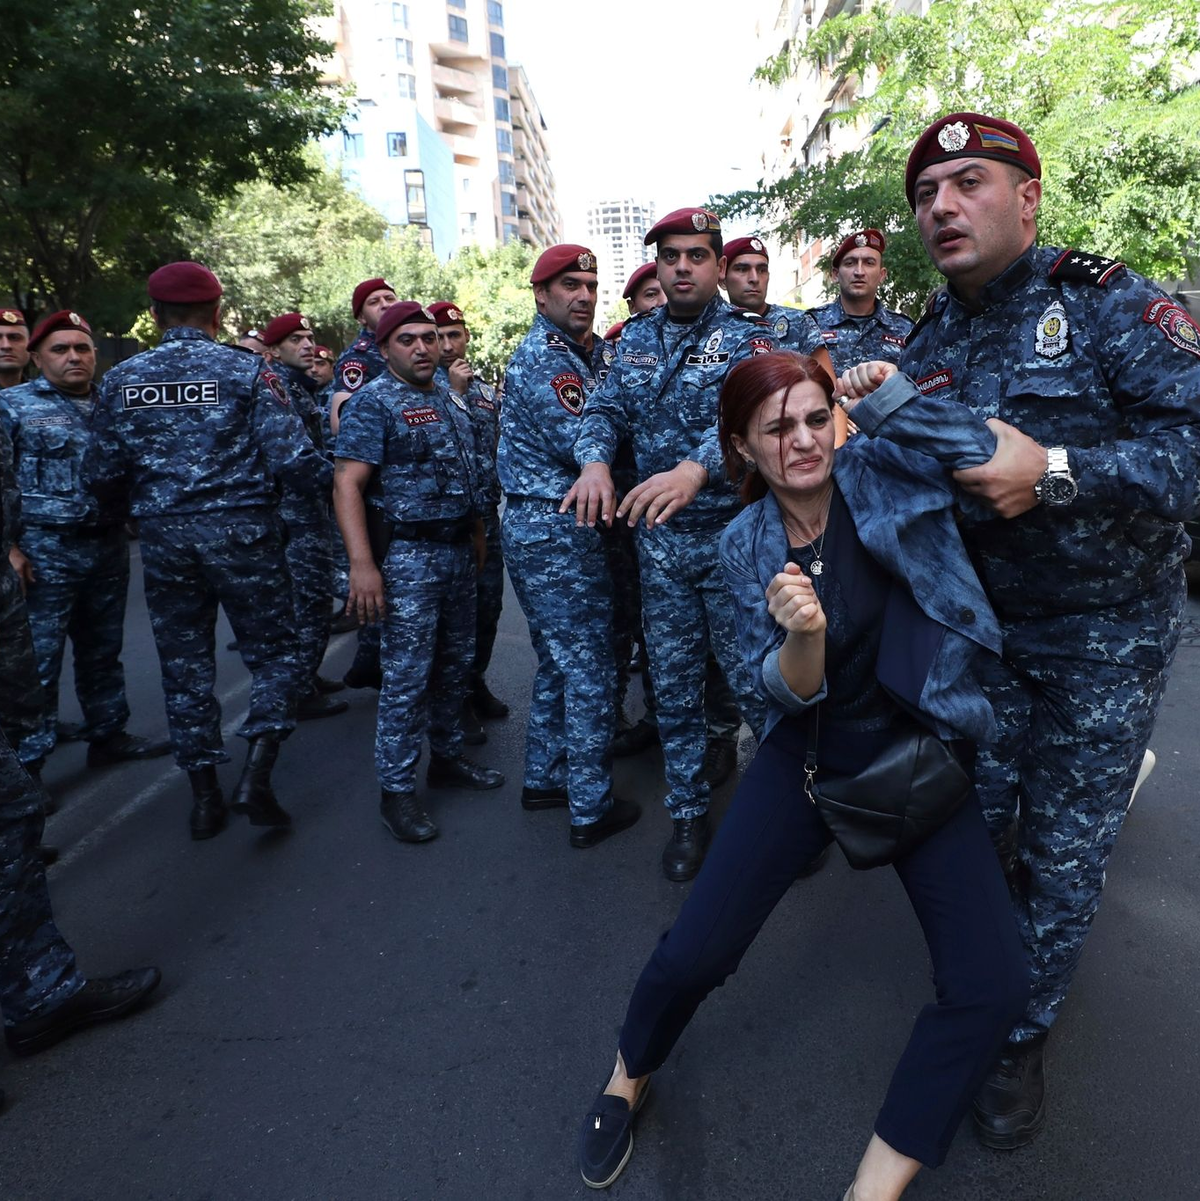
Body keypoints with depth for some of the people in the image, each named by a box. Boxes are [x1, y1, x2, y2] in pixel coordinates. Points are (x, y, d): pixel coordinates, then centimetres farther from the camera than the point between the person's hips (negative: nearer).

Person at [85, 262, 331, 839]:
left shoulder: (122, 379, 5)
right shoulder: (247, 370, -5)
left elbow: (102, 473, 7)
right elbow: (291, 455, -12)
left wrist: (119, 508, 28)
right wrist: (334, 486, 7)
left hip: (163, 538, 3)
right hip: (242, 532, -3)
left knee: (184, 665, 13)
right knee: (272, 652, 10)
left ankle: (204, 796, 21)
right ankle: (255, 776, -4)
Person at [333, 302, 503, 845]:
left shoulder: (453, 401, 15)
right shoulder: (375, 401, -7)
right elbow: (347, 484, -15)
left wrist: (478, 536, 17)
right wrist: (362, 565, -23)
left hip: (459, 552, 7)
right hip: (409, 556, -7)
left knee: (456, 664, 15)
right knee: (407, 676, -4)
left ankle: (447, 758, 30)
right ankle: (396, 790, 7)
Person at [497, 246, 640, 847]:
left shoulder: (578, 354, 19)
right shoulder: (543, 359, -12)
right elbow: (581, 445, -20)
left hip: (541, 530, 10)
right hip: (559, 532, -10)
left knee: (559, 662, 18)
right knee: (590, 669, -3)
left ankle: (543, 778, 30)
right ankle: (591, 808, 9)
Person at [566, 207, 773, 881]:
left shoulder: (747, 337, -6)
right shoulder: (636, 337, 11)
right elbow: (606, 408, 6)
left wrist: (695, 468, -43)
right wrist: (596, 460, -18)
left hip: (733, 535, -4)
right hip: (658, 538, 4)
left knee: (756, 680, 1)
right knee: (674, 682, 12)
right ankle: (689, 813, 27)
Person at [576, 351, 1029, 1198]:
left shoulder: (878, 474, -9)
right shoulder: (746, 543, -6)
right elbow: (789, 690, -10)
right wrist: (802, 634, -31)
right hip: (808, 757, 0)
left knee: (992, 985, -13)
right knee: (694, 954, -6)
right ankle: (628, 1081, 28)